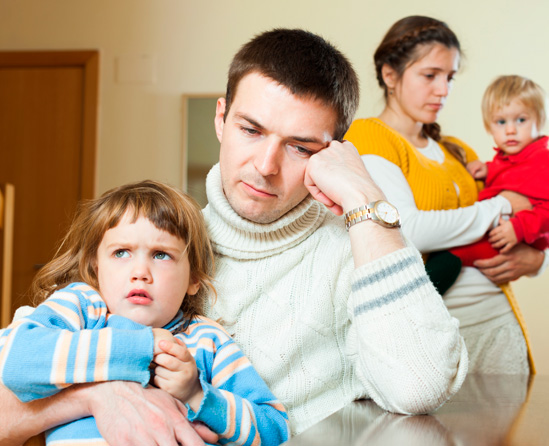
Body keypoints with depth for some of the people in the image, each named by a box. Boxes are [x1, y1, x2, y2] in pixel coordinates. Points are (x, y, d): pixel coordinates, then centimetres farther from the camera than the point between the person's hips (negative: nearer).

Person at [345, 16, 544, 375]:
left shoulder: (457, 152, 20)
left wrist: (534, 257, 1)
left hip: (496, 317, 7)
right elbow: (405, 231, -18)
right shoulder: (366, 137, -3)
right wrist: (500, 207, -5)